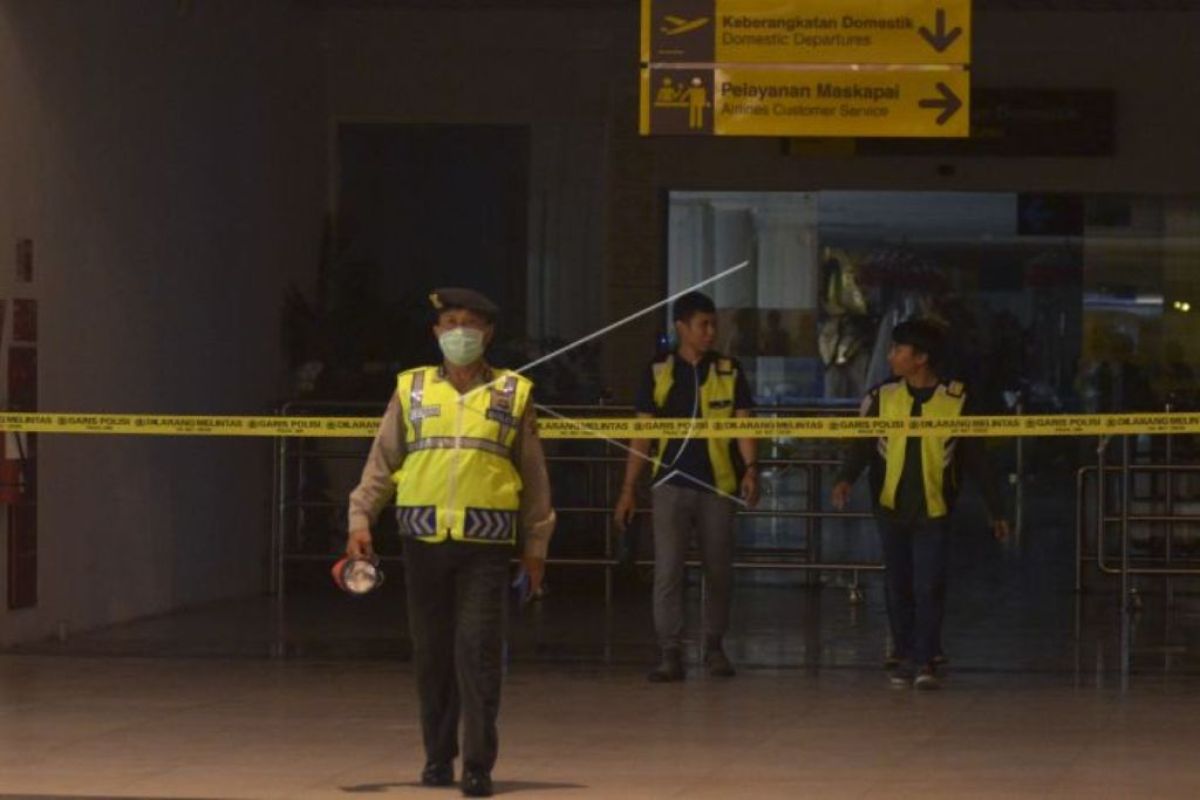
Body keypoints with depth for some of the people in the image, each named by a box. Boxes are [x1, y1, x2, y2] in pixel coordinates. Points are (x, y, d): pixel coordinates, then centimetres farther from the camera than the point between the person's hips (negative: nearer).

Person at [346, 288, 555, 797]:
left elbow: (533, 474, 10)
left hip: (487, 545, -2)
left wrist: (536, 544, 8)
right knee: (431, 653, 7)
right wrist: (361, 520, -2)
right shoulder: (411, 390, 9)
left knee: (478, 652, -9)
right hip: (424, 540, 2)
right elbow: (381, 462, 9)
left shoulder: (514, 394, 8)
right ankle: (438, 757, 20)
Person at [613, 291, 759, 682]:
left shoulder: (729, 371, 6)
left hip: (718, 486, 1)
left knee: (719, 572, 7)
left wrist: (750, 468, -14)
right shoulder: (659, 373, 4)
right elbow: (642, 434, 6)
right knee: (668, 571, -6)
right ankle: (670, 654, -4)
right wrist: (628, 489, 3)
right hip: (672, 484, -1)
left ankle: (714, 647, 21)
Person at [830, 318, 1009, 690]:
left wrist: (995, 509, 5)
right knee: (898, 587, 8)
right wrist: (847, 478, -22)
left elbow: (975, 458, 3)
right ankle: (903, 658, 18)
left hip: (933, 510, -2)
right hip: (891, 506, 2)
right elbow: (862, 444, -2)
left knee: (929, 587, -10)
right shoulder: (882, 397, 1)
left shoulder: (955, 401, -3)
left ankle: (925, 662, -6)